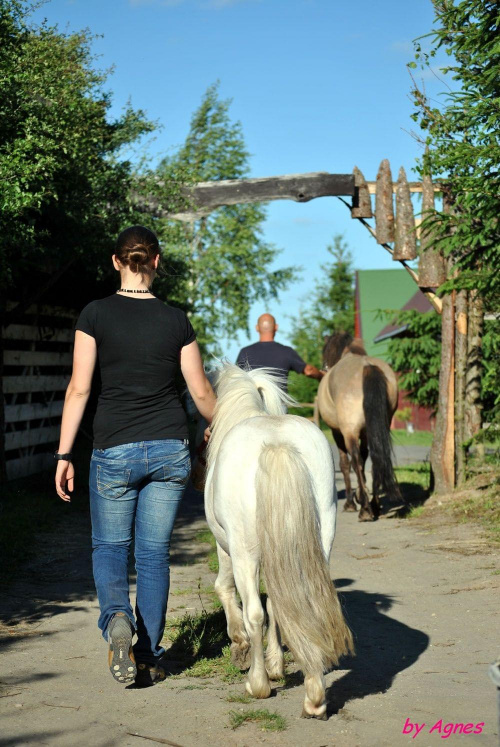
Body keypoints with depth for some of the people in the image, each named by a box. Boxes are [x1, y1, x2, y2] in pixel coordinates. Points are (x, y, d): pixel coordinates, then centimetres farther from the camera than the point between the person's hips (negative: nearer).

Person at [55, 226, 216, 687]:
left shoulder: (95, 315, -5)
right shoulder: (176, 320, 0)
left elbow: (79, 389, -7)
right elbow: (202, 393, 6)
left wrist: (64, 455, -1)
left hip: (115, 450, -1)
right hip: (171, 449, 2)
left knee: (109, 546, 15)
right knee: (154, 552, 11)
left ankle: (116, 619, -13)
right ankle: (149, 658, 13)